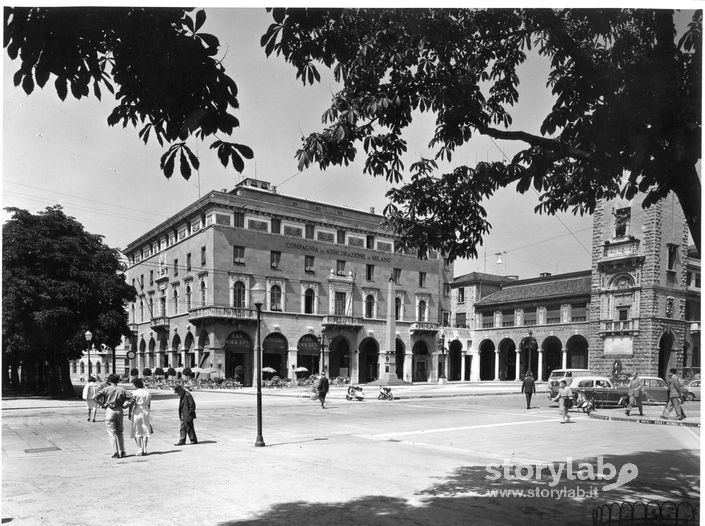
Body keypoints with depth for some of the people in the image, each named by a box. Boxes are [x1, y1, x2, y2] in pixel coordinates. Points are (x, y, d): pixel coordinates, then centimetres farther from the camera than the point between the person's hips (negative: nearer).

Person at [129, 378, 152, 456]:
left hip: (137, 412, -5)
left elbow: (131, 404, -11)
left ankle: (140, 449, -3)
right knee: (145, 431, 10)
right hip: (145, 412, 5)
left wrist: (130, 414, -3)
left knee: (136, 432, 3)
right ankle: (145, 449, 11)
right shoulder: (148, 393, 7)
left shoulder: (135, 393, -9)